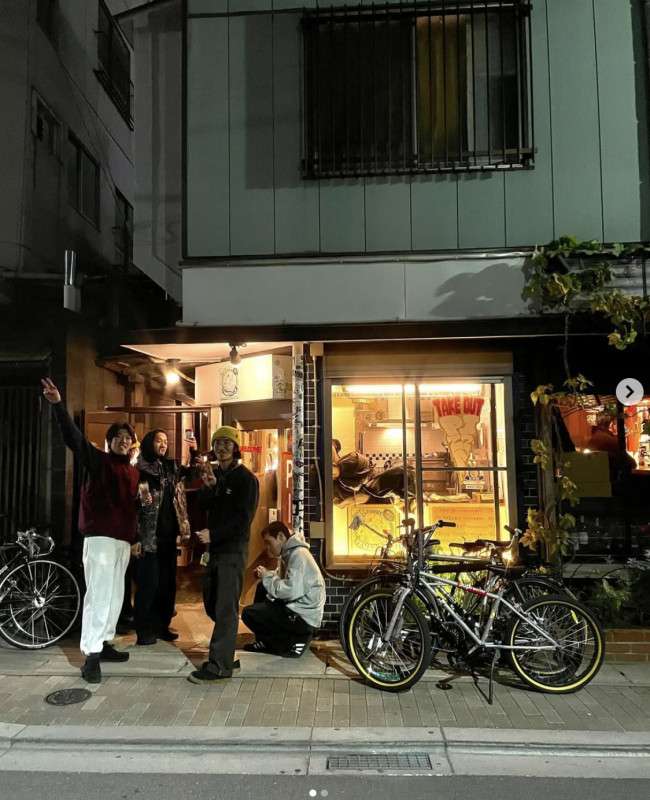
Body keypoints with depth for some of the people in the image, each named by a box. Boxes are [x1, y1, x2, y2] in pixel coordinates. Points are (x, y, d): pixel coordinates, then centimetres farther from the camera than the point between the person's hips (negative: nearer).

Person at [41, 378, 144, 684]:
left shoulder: (134, 472, 15)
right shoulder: (98, 460, -2)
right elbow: (73, 437, -17)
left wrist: (137, 538, 15)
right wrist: (58, 405, -31)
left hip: (123, 540, 7)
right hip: (100, 536, -7)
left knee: (115, 594, 12)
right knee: (99, 593, -10)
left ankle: (104, 643, 25)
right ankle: (91, 656, -5)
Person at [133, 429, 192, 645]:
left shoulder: (171, 467, 11)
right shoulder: (140, 469, -7)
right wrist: (136, 537, -15)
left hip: (168, 534, 7)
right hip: (148, 536, -6)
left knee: (167, 582, 13)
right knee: (148, 583, 0)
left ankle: (162, 625, 25)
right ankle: (144, 631, 12)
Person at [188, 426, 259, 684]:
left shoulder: (246, 478, -7)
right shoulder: (214, 474, 14)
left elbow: (243, 518, -12)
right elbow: (203, 507, 5)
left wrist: (213, 534, -15)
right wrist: (208, 487, -12)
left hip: (233, 548, -7)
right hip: (214, 546, 7)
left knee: (225, 606, -6)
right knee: (211, 601, 13)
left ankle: (220, 665, -2)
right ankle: (227, 646, 29)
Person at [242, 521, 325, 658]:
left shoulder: (298, 555, -19)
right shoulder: (289, 553, 11)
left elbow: (291, 591, -29)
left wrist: (267, 576, -16)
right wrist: (265, 575, -2)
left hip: (304, 616, -10)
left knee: (249, 614, -13)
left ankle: (293, 642, -3)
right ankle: (266, 641, 21)